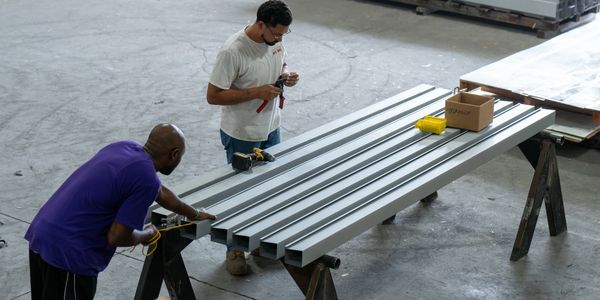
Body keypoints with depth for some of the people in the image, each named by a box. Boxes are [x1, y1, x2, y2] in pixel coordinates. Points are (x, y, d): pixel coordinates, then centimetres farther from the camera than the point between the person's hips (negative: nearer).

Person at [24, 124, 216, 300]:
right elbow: (116, 237, -16)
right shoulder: (146, 179, -17)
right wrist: (147, 235, 5)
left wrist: (193, 214, 41)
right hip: (67, 252, -9)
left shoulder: (125, 147, 11)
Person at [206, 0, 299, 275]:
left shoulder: (276, 39, -7)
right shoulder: (233, 51, -28)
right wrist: (257, 92, -29)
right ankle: (235, 250, 25)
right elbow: (213, 96, -25)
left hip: (271, 129, 7)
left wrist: (286, 76, -11)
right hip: (242, 136, -7)